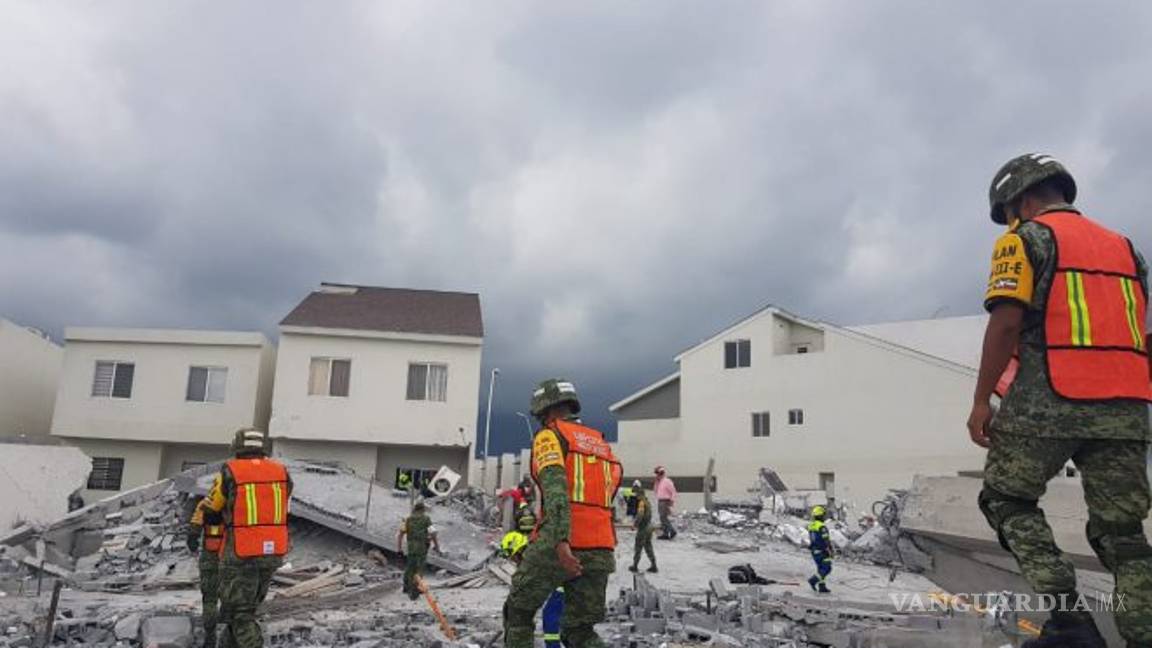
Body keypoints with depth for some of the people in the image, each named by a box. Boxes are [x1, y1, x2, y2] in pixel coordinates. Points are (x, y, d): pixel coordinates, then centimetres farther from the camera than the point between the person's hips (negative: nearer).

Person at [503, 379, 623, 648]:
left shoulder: (549, 436, 0)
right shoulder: (602, 444, 21)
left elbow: (555, 488, -17)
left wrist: (560, 542, -27)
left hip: (560, 547, -6)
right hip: (601, 552, 6)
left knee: (518, 612, 14)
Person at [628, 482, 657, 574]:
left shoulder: (641, 501, -18)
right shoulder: (647, 500, 10)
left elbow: (640, 515, -24)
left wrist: (635, 524, -11)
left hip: (643, 528, -9)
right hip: (649, 526, 9)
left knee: (638, 547, 3)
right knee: (648, 546, 14)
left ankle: (635, 566, 10)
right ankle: (653, 566, 14)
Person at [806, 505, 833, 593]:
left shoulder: (810, 526, 6)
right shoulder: (822, 527, -20)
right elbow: (826, 540, -19)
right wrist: (832, 550, -7)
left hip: (814, 551, 8)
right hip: (822, 551, -8)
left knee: (821, 569, 15)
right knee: (827, 569, 0)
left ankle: (822, 587, 14)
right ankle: (813, 580, -10)